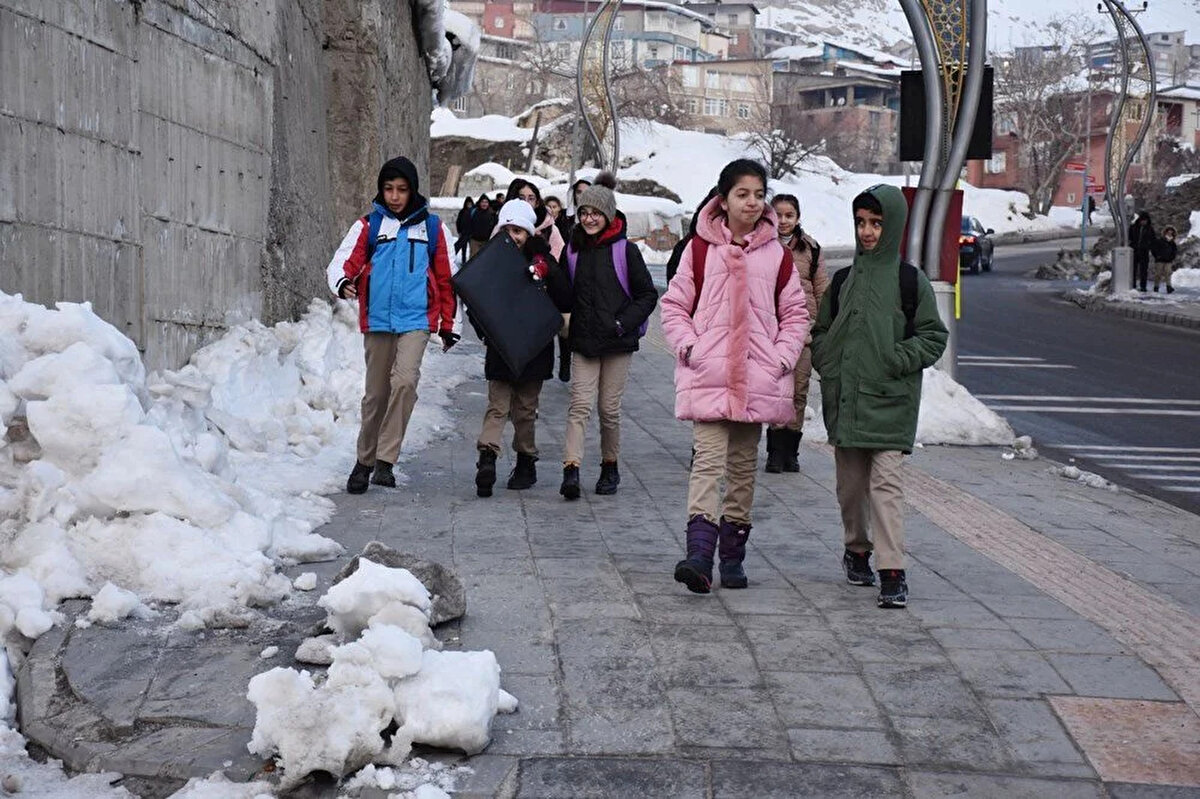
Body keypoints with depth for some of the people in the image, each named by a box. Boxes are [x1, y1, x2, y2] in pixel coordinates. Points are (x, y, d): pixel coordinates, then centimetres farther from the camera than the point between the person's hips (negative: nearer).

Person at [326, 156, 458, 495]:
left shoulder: (430, 226, 9)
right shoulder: (369, 225, 8)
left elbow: (443, 278, 14)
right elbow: (344, 261, -3)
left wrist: (447, 324, 17)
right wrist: (342, 283, -26)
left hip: (416, 318, -1)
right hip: (377, 320, 1)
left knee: (405, 380, -22)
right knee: (376, 393, 8)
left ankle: (385, 460, -18)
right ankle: (365, 461, 24)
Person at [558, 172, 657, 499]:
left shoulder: (625, 250, -2)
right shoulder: (573, 250, 8)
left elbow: (648, 295, 0)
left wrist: (623, 323, -10)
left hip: (617, 342, -2)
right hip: (583, 341, 2)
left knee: (609, 408, 5)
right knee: (580, 404, -10)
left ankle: (610, 467, 22)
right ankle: (571, 470, -17)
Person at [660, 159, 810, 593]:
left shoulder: (777, 254, 7)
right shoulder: (700, 248, 2)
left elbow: (796, 313, 13)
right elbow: (674, 305, 6)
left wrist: (782, 358, 0)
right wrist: (690, 348, -7)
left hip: (758, 379, 3)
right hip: (708, 377, -3)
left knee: (744, 467, 10)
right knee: (709, 460, -14)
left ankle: (732, 557, 20)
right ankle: (699, 556, -23)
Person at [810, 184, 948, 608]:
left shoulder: (910, 280, 1)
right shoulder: (843, 280, 13)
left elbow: (933, 336, 3)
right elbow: (820, 332, 21)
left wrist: (898, 362, -10)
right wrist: (829, 367, 3)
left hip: (890, 399, -4)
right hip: (844, 398, 4)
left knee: (886, 481, -11)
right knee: (851, 482, 11)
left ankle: (892, 572, -14)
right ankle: (857, 550, 31)